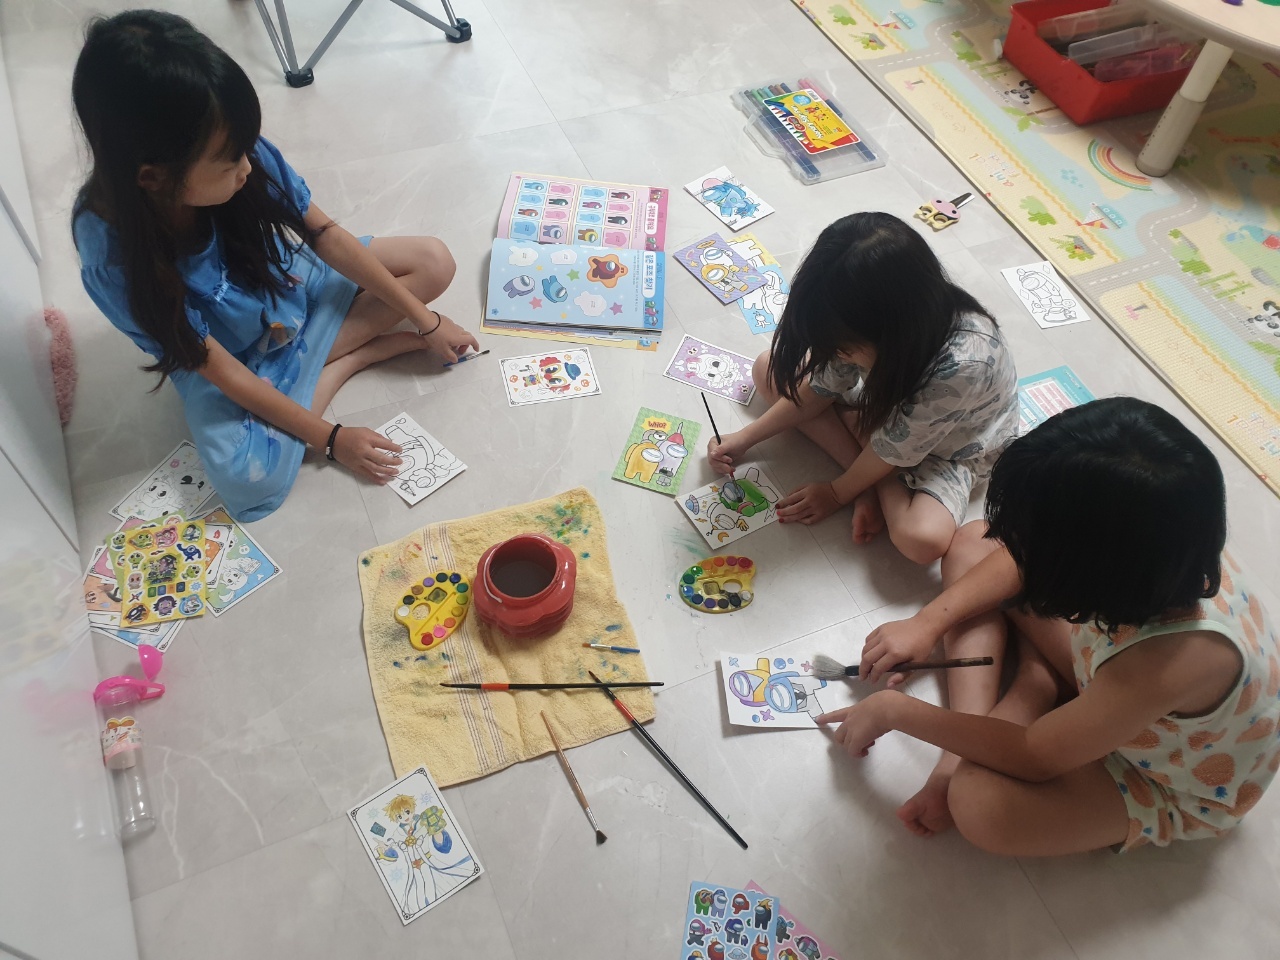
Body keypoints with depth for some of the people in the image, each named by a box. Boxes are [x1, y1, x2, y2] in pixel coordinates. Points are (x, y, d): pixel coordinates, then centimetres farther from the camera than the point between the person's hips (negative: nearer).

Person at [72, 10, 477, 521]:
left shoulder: (247, 156, -28)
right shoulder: (113, 256, -34)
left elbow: (328, 237, -14)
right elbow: (219, 369, -27)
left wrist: (425, 320, -11)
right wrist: (330, 438, -23)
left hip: (292, 283, 2)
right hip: (236, 361, -2)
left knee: (434, 262, -10)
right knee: (250, 481, -28)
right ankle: (359, 352, -10)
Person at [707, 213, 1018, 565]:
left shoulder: (960, 364, -41)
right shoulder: (864, 331, -26)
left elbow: (894, 447, -26)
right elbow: (822, 386, -7)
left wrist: (836, 493, -12)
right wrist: (745, 438, -8)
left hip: (948, 446, -6)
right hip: (887, 399, 7)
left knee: (923, 539, -35)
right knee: (770, 368, -8)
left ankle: (877, 486, -2)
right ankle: (875, 481, -9)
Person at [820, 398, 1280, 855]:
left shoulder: (1175, 656, -46)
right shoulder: (1151, 536, -30)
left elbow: (1034, 758, -29)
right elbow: (1022, 560, -7)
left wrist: (895, 710, -20)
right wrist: (928, 622, -15)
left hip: (1174, 788, -7)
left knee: (979, 803, -33)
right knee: (976, 541, -4)